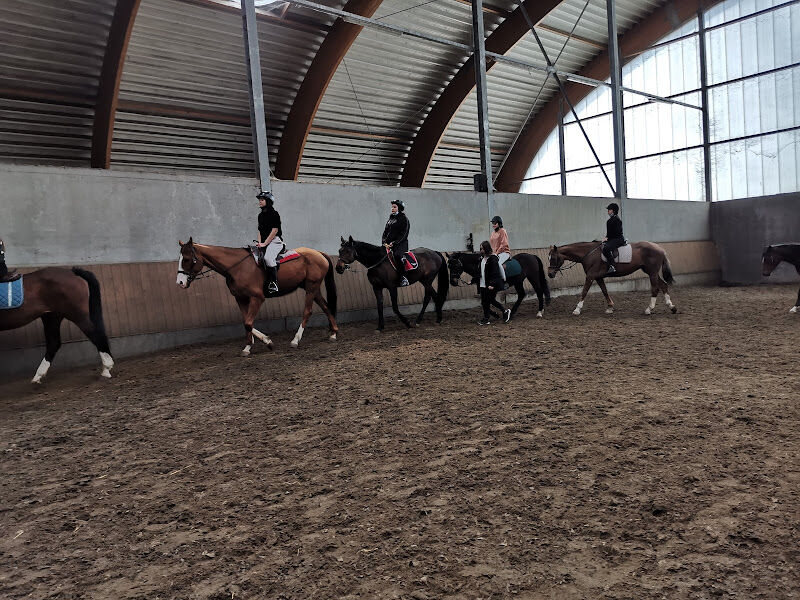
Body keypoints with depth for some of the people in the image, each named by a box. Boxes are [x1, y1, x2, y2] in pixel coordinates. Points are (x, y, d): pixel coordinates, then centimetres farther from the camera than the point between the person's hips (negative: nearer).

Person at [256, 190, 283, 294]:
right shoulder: (260, 215, 18)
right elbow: (260, 231, 20)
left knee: (268, 257, -31)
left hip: (275, 241, -8)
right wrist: (260, 243, 2)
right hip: (264, 243, 8)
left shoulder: (274, 214, -5)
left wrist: (264, 243, -15)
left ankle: (273, 283, -28)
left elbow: (274, 230, -11)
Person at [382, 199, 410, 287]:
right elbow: (385, 232, 19)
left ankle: (403, 278, -33)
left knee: (397, 255, -34)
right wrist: (384, 242, 0)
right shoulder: (390, 219, 22)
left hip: (401, 244, -7)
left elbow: (403, 234, -8)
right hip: (389, 245, 7)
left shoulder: (404, 219, 1)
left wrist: (394, 243, -18)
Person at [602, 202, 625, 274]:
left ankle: (612, 267, -35)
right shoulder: (611, 219, 18)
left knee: (606, 248, -32)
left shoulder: (616, 219, -13)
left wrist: (607, 238, -16)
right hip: (612, 238, 11)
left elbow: (615, 231, -19)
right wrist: (606, 237, 9)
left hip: (618, 239, -11)